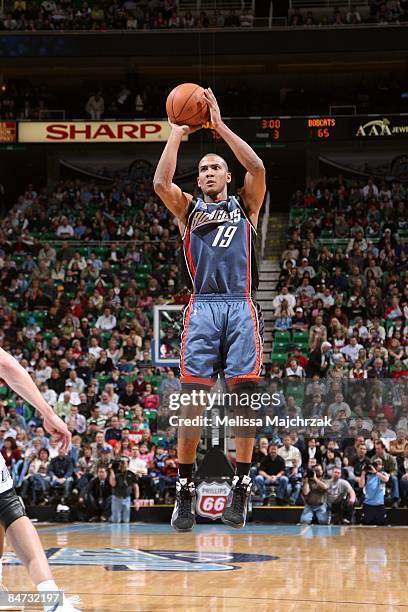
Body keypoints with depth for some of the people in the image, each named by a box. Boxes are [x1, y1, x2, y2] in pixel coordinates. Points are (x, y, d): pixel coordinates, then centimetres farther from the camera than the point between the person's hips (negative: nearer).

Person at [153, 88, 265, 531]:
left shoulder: (245, 206, 18)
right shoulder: (189, 209, 20)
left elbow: (257, 169, -1)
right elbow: (160, 183, 0)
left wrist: (220, 126, 1)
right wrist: (177, 133, 6)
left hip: (240, 307, 0)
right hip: (202, 307, 0)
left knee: (244, 394, -7)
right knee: (191, 396, -7)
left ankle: (241, 484, -1)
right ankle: (185, 489, -2)